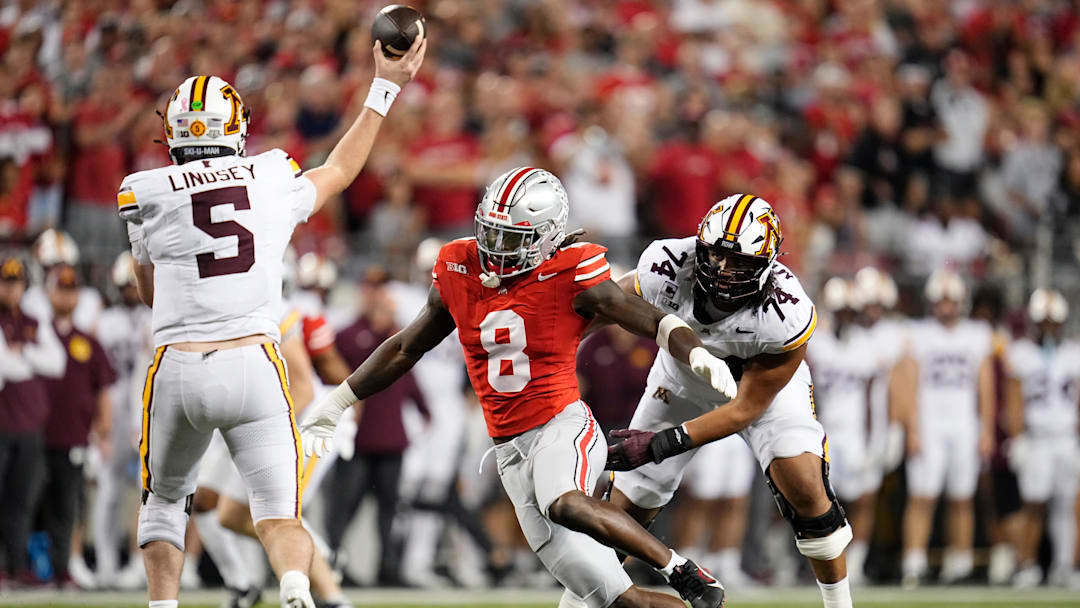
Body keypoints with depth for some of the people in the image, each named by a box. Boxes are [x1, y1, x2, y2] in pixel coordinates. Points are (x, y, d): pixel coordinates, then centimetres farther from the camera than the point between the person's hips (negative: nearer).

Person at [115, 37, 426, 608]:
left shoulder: (147, 196, 3)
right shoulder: (274, 181, 8)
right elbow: (339, 170, 31)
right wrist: (384, 89, 40)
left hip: (178, 367, 0)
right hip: (254, 364, 0)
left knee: (164, 502, 23)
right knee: (279, 516, -3)